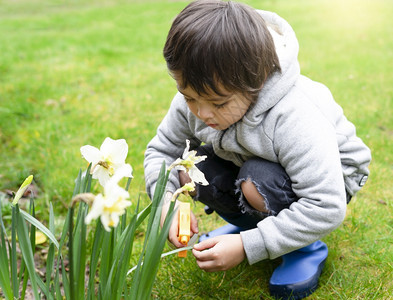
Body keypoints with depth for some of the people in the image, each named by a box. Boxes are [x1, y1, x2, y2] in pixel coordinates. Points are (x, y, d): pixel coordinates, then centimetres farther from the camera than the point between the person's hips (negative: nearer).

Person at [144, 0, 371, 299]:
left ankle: (308, 249, -7)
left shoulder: (295, 119, -39)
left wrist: (246, 247, -39)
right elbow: (160, 151, -5)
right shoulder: (195, 99, -21)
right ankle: (254, 221, 6)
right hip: (251, 162, 6)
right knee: (186, 169, -19)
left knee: (258, 180, -37)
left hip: (330, 178, -5)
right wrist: (166, 202, -26)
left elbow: (327, 209, -38)